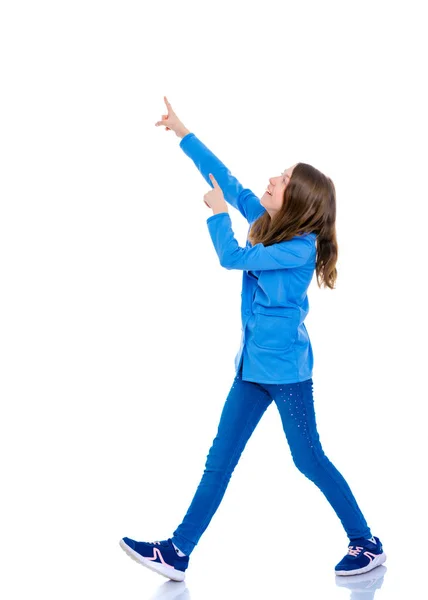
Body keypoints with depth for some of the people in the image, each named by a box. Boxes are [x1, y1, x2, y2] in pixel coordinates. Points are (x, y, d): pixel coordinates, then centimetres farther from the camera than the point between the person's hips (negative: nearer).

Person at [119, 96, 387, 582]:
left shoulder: (302, 247, -17)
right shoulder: (269, 224, 5)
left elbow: (231, 258, -18)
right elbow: (227, 182, 10)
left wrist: (217, 212, -4)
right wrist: (182, 132, 11)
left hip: (285, 367, -8)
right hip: (253, 364, 8)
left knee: (308, 459, 1)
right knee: (219, 460, 6)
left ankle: (368, 544, 18)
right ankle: (177, 553, 10)